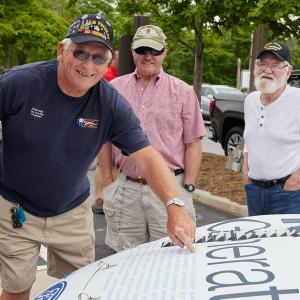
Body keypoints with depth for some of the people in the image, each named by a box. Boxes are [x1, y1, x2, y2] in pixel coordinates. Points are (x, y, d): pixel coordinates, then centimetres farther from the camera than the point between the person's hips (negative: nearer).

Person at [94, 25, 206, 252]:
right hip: (125, 188, 2)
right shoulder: (114, 89, 9)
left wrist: (188, 187, -5)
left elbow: (193, 143, 2)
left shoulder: (183, 92, 3)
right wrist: (107, 179, 7)